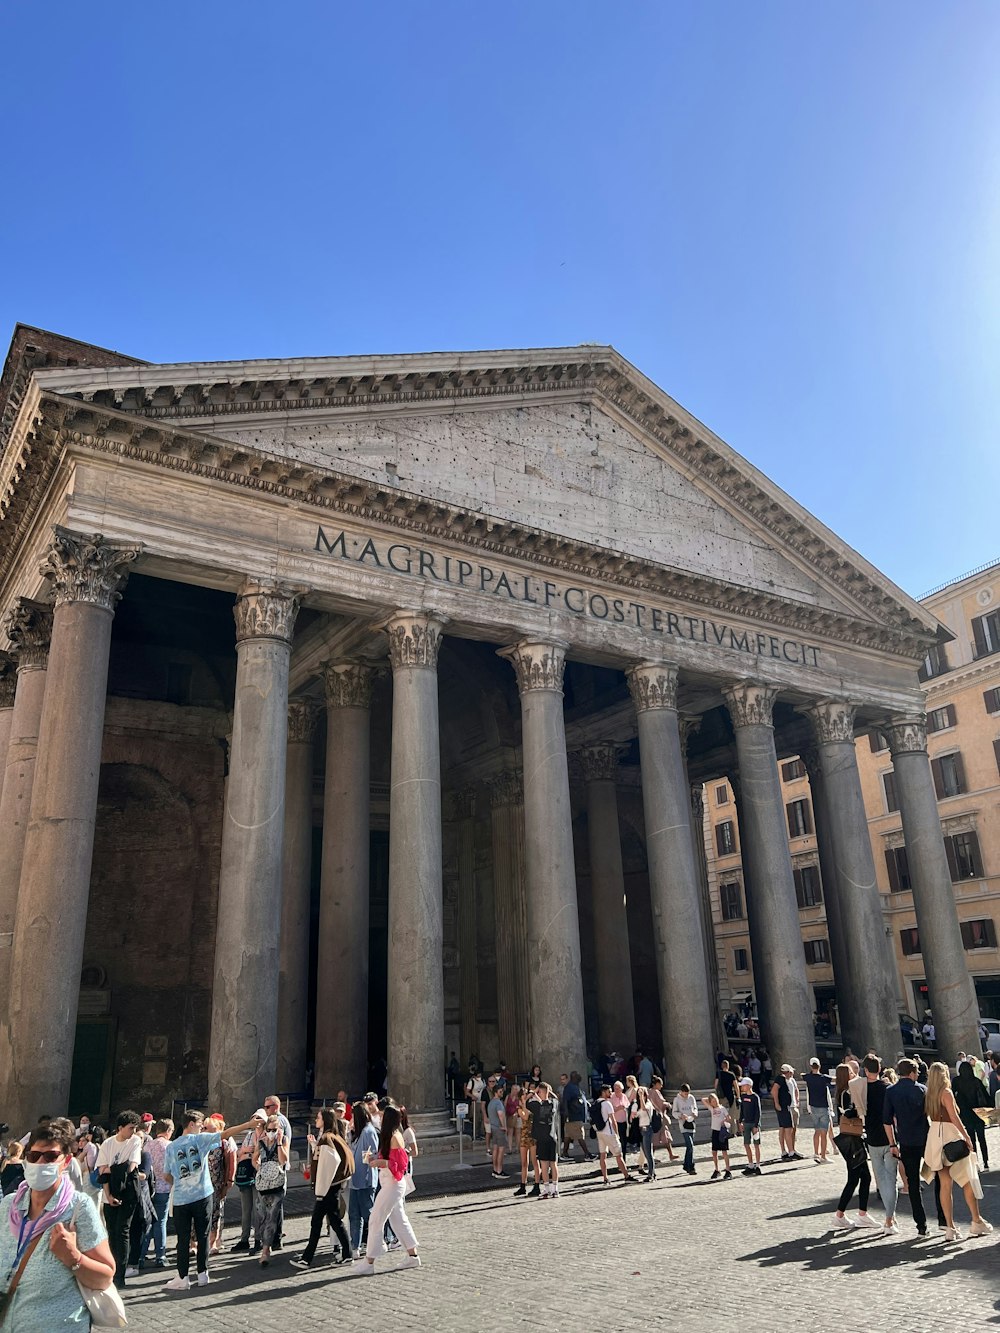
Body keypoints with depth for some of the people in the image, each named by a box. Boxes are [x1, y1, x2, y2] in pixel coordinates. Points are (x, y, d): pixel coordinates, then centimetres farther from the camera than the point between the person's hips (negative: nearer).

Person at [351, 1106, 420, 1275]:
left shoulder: (394, 1137, -19)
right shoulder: (390, 1135, 10)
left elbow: (401, 1163, -22)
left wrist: (380, 1162, -26)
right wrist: (375, 1158, 3)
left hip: (392, 1184, -10)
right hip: (390, 1184, 10)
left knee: (375, 1221, -3)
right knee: (399, 1220, 16)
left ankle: (369, 1262, 5)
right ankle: (412, 1256, 23)